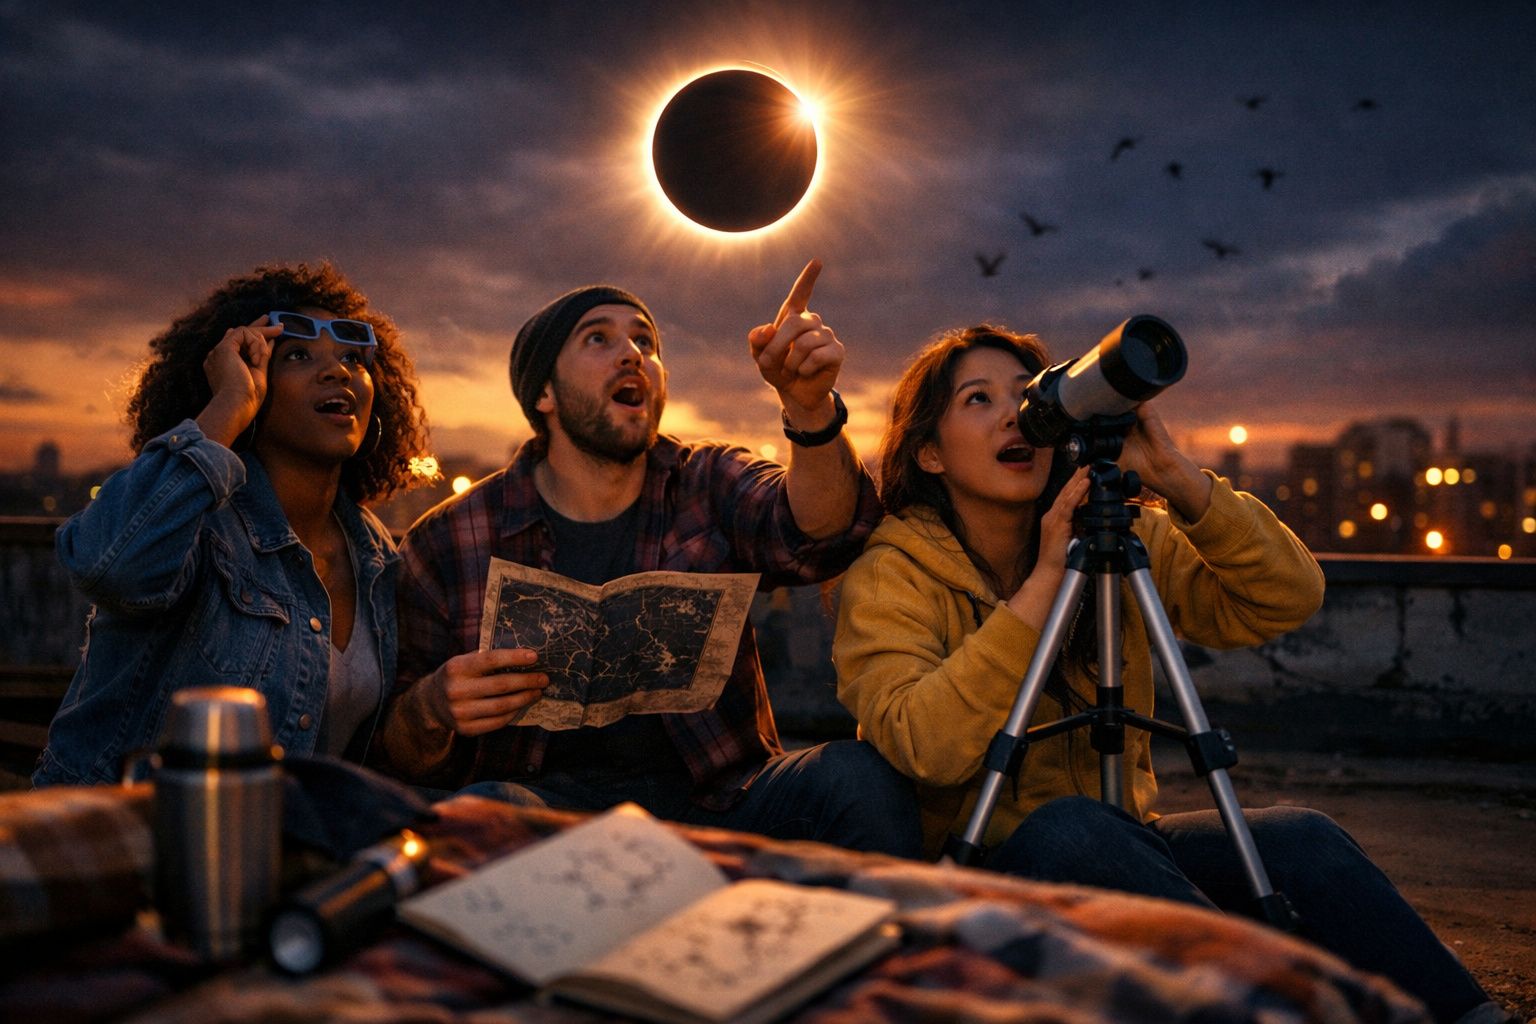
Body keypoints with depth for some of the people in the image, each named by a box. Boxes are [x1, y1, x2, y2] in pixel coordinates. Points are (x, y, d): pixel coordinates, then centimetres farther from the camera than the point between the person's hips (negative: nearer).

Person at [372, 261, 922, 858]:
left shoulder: (708, 484, 7)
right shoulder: (447, 542, 2)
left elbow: (813, 538, -16)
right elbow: (404, 762, 5)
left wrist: (810, 408, -35)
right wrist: (432, 707, -19)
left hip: (711, 798, 2)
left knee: (859, 774, -25)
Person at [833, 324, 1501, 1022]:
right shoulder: (890, 579, -8)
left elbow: (1289, 598, -5)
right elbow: (924, 748, -25)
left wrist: (1175, 476, -17)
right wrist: (1044, 579, -25)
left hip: (1117, 856, 4)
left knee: (1298, 839, -20)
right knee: (1071, 829, -35)